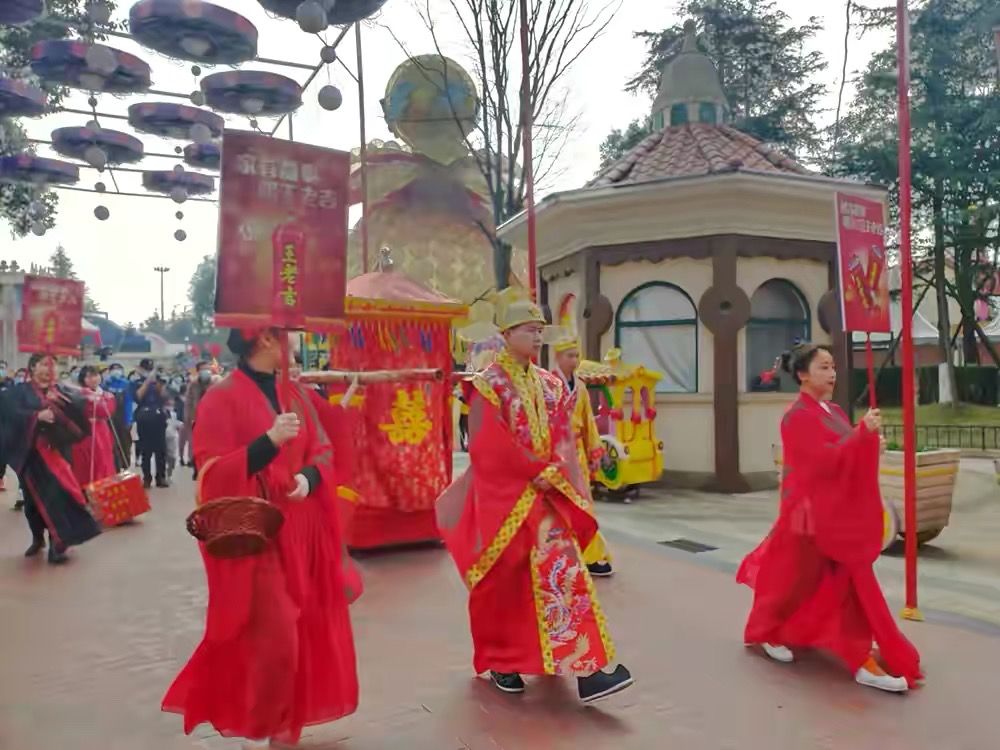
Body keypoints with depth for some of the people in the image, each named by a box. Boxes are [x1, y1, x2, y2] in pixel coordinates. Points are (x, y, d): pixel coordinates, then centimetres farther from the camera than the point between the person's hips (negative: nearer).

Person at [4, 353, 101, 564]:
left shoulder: (60, 389, 12)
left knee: (56, 493, -6)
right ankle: (38, 539, 26)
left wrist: (58, 398, -18)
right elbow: (13, 413, -12)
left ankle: (56, 541, -2)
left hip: (56, 450, 1)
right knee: (35, 497, 7)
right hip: (31, 452, -1)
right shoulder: (20, 390, 2)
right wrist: (37, 415, -28)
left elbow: (79, 407, -3)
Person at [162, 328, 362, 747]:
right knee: (275, 638, -5)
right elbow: (213, 474, -14)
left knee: (307, 633, 13)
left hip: (302, 531, 6)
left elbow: (325, 451, 10)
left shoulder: (297, 395, 9)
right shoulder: (222, 399, -9)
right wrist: (270, 441, -25)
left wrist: (309, 477, -12)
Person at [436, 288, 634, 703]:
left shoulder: (550, 385, 11)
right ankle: (500, 662, 25)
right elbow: (489, 447, -15)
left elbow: (562, 439, 10)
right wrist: (539, 472, -14)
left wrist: (555, 477, -7)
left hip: (546, 494, 5)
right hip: (502, 494, -5)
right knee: (503, 582, 7)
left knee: (562, 568, -3)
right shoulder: (488, 384, -8)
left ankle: (585, 667, 2)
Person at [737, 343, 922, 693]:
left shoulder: (835, 412, 11)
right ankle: (766, 632, 28)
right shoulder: (798, 417, -16)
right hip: (812, 510, -8)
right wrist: (864, 432, -28)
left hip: (841, 510, 8)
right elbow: (826, 460, -24)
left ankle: (861, 659, 21)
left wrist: (872, 446, -4)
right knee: (798, 578, 6)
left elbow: (847, 455, 14)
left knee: (850, 581, 8)